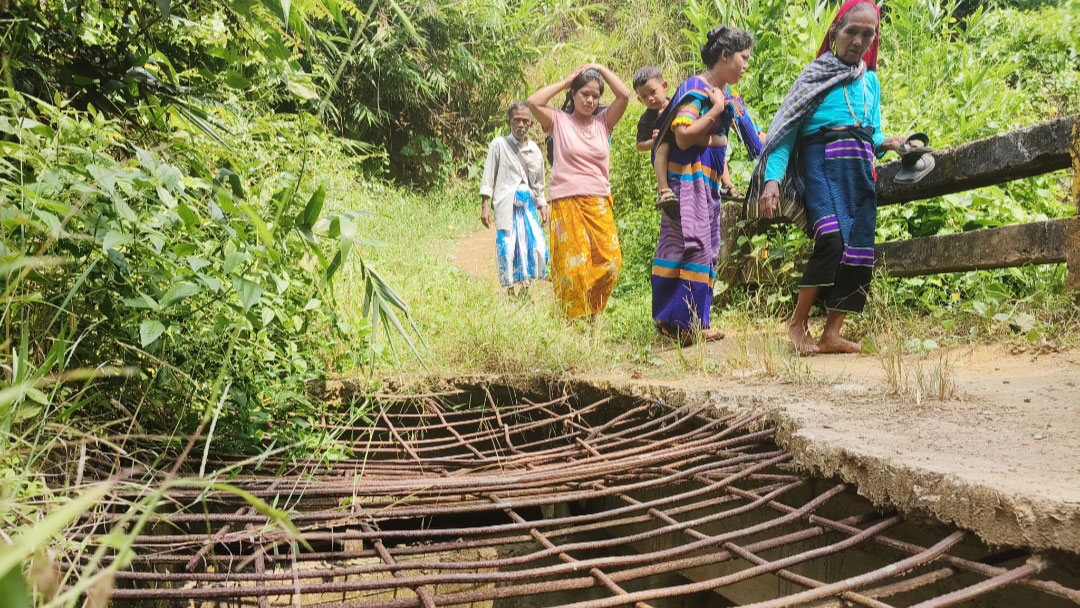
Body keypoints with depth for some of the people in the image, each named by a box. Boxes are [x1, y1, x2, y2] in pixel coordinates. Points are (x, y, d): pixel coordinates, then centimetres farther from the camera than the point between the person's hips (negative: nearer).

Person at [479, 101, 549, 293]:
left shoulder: (535, 150, 13)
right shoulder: (499, 144, 2)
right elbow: (488, 177, 1)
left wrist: (542, 206, 14)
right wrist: (484, 205, -4)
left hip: (528, 205, 4)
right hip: (507, 205, -4)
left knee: (538, 247, -4)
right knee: (507, 249, -9)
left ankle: (525, 285, 12)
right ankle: (511, 290, 4)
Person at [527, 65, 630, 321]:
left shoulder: (603, 121, 11)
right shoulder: (559, 121, 3)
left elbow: (624, 95, -2)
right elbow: (534, 102, -12)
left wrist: (600, 68, 4)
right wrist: (564, 82, -2)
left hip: (599, 205, 3)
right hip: (567, 204, -3)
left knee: (609, 262, -3)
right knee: (573, 266, -5)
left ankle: (593, 315, 15)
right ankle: (572, 320, 7)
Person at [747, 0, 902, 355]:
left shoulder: (870, 80, 20)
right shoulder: (815, 75, 5)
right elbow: (786, 129, -2)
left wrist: (885, 143, -1)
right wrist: (772, 179, -15)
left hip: (861, 169, 6)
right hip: (822, 164, -6)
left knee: (860, 255, -3)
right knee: (832, 240, -26)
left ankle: (831, 335, 3)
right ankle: (798, 322, -10)